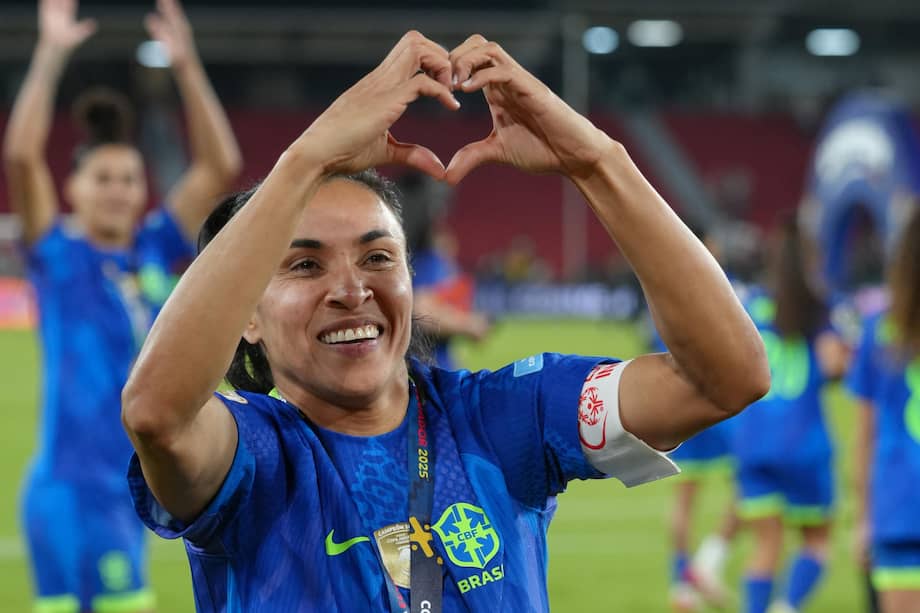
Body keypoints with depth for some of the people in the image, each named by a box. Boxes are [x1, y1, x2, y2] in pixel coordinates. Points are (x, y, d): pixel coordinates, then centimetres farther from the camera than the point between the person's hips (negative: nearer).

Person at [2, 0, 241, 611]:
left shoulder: (153, 252, 9)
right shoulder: (58, 256, -4)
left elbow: (221, 167, 5)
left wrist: (187, 65, -2)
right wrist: (51, 56, -19)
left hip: (129, 485, 6)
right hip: (73, 484, -6)